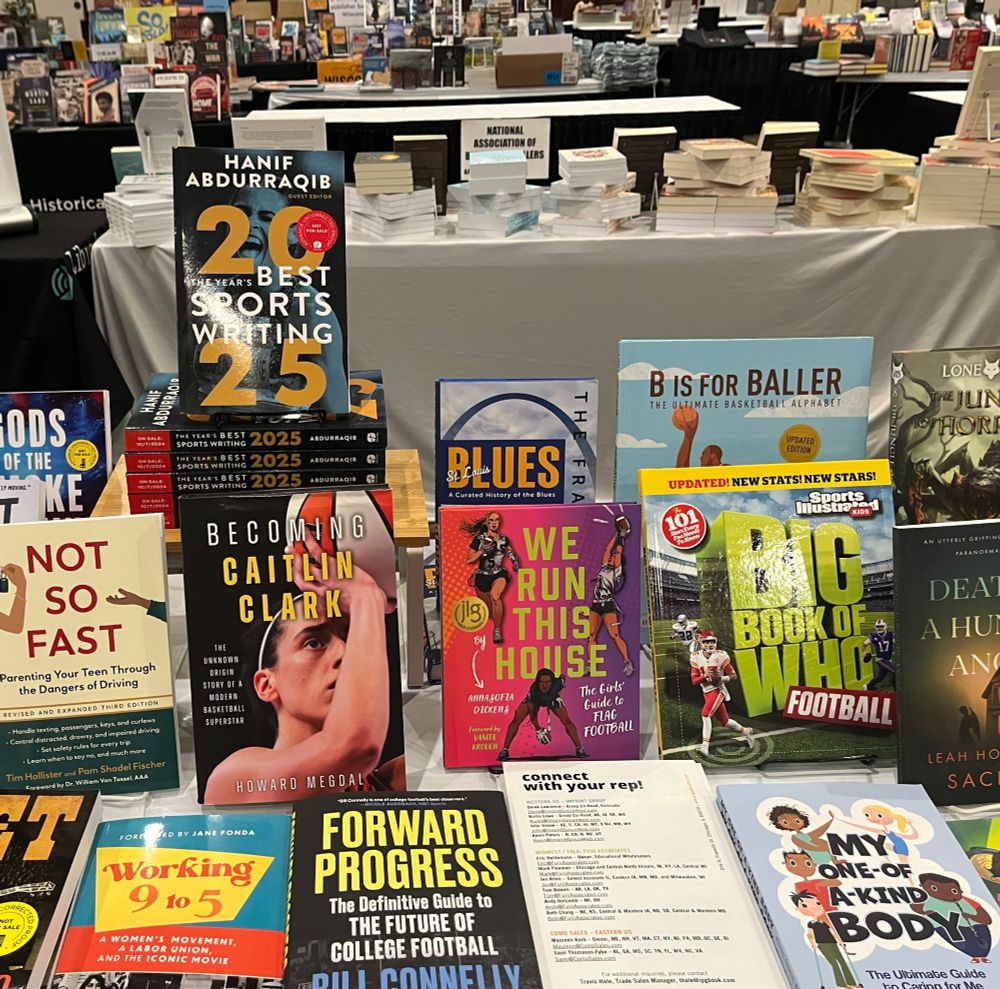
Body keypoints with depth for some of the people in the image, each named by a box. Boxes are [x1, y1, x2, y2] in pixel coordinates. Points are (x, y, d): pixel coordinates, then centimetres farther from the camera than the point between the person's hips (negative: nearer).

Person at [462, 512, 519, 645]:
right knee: (489, 612, 6)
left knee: (495, 595, -34)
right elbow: (468, 560, -9)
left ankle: (497, 630, -21)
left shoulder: (504, 539, 1)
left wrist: (514, 559, 2)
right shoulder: (479, 539, -8)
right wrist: (482, 551, -21)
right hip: (483, 575, 0)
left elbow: (509, 551, 22)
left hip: (499, 574, 0)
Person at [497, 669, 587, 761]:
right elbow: (532, 713, -28)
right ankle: (504, 750, -7)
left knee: (567, 721, -9)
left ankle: (579, 749, 7)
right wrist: (538, 729, -26)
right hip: (533, 701, -1)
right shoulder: (533, 689, -41)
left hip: (553, 699, 2)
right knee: (516, 720, -15)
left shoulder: (557, 683, -38)